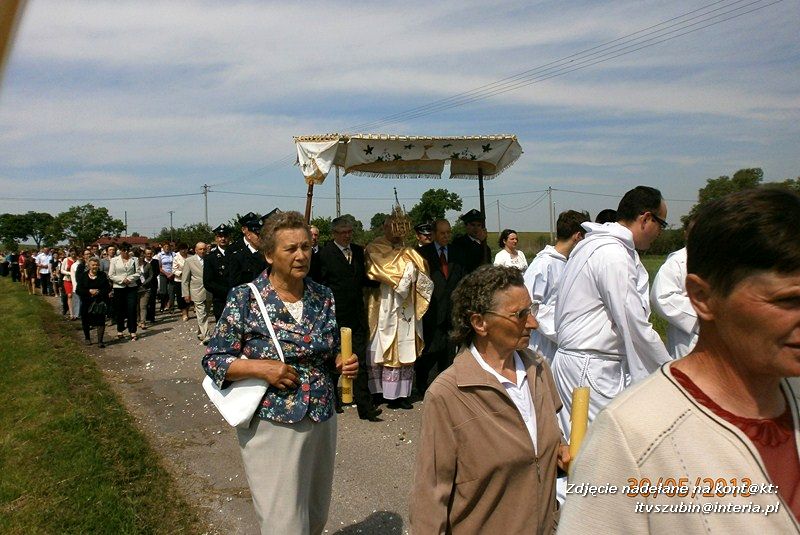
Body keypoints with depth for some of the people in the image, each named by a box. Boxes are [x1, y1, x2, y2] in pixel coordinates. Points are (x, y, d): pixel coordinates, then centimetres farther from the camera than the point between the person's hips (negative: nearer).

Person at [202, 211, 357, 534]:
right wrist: (261, 367, -21)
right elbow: (214, 360, -7)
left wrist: (344, 363, -7)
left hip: (322, 421, 5)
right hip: (271, 425, -5)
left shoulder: (324, 297, 3)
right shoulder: (245, 298, -10)